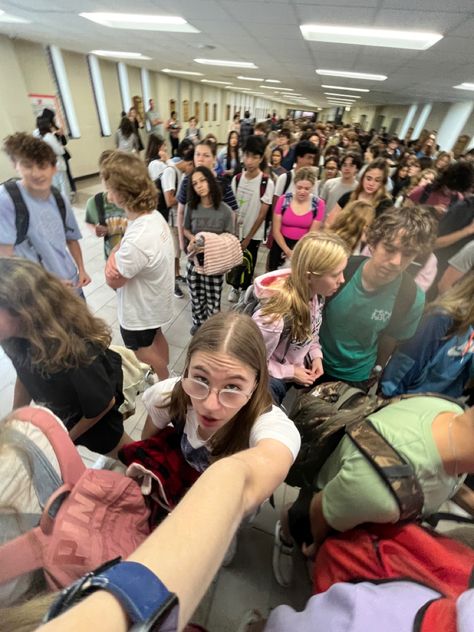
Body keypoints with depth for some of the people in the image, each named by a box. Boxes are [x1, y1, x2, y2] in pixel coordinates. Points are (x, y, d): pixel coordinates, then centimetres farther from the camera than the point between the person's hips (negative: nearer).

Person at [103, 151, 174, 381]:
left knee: (144, 353, 18)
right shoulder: (154, 216, -11)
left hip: (140, 310, -8)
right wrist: (113, 256, -21)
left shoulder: (137, 241, -39)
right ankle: (164, 377, 56)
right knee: (156, 337, 30)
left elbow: (113, 280, -23)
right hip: (154, 301, 8)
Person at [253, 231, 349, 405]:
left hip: (303, 370, 8)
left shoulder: (317, 295, -17)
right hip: (276, 381, -7)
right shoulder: (276, 316, -40)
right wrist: (290, 373, -19)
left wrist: (316, 355, -8)